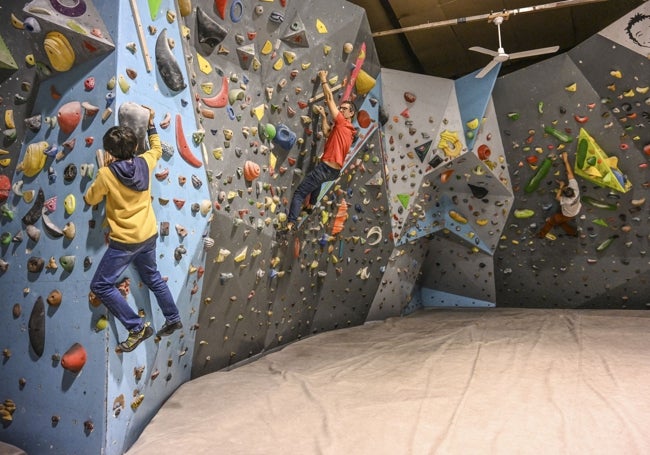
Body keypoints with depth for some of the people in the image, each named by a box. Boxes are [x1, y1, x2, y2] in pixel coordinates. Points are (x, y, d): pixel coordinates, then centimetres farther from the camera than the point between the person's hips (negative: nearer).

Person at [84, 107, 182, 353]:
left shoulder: (107, 174, -18)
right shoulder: (145, 163, -4)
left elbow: (90, 199, -1)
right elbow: (157, 148, 19)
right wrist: (151, 123, 25)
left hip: (125, 241, -7)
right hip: (149, 235, 7)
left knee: (101, 286, 3)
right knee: (152, 277, 26)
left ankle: (138, 327, 0)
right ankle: (173, 318, 36)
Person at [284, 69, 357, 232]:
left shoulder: (342, 123, -8)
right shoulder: (348, 130, 15)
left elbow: (330, 98, -4)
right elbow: (327, 133, 25)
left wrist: (323, 80, 6)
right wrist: (323, 115, 23)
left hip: (326, 168, -9)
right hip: (335, 171, 9)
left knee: (299, 193, -7)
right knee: (318, 180, 42)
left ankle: (290, 223, -14)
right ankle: (311, 205, 45)